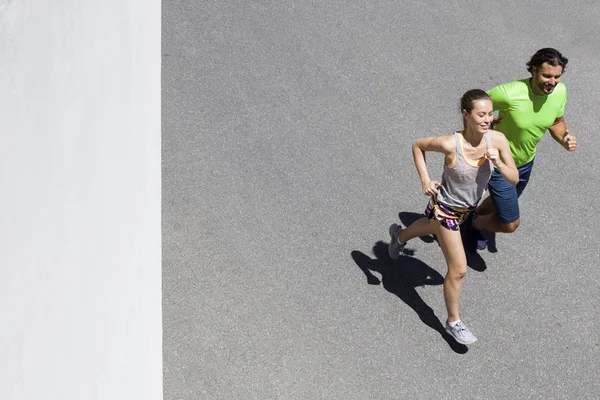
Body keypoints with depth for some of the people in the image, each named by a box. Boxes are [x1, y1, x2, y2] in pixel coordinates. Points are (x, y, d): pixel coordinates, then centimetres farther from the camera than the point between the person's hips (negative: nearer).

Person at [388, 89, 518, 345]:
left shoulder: (497, 140, -23)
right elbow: (418, 145, -13)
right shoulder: (451, 144, -33)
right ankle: (453, 322, 22)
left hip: (468, 206, 6)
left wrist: (498, 163, -35)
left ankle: (399, 236, 70)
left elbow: (514, 179, -17)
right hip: (445, 208, -6)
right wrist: (425, 179, -19)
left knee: (433, 227, 37)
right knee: (458, 270, -1)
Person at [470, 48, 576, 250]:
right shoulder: (509, 94, -36)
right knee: (511, 223, 0)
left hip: (526, 162, 7)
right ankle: (475, 223, 33)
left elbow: (556, 122, 1)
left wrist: (564, 139, -18)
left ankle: (475, 215, 64)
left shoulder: (560, 91, -17)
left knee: (501, 202, 31)